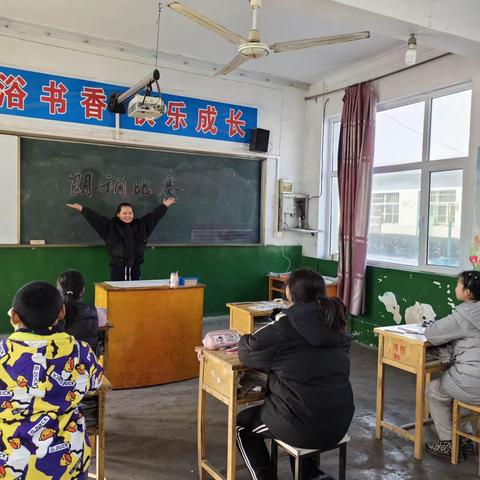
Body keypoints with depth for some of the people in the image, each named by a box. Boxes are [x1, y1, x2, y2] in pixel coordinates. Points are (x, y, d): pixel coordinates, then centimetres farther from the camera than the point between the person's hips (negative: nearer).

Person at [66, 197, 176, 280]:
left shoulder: (140, 225, 8)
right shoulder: (110, 226, 2)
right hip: (117, 269, -2)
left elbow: (153, 216, 16)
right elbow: (95, 218, -2)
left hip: (135, 268, 3)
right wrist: (82, 209, -9)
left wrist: (164, 206, 21)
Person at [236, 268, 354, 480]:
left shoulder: (285, 327, -16)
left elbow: (246, 351, -5)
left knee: (242, 425, 20)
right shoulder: (336, 324, 2)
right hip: (340, 423, 6)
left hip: (304, 427, -6)